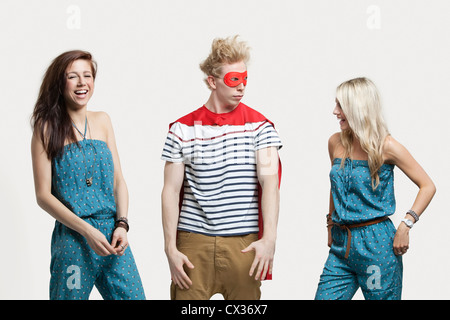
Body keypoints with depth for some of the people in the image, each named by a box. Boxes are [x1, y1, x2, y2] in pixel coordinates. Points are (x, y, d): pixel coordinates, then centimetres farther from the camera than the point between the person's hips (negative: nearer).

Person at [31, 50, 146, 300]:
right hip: (72, 238, -4)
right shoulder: (47, 128, -3)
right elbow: (43, 195, -7)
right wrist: (87, 231, -15)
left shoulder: (102, 121, 11)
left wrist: (122, 225, -3)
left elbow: (118, 180, 12)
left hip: (113, 235, 4)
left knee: (132, 295, 2)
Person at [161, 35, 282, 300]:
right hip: (193, 241, 0)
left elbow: (270, 182, -7)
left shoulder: (259, 125, 4)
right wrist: (170, 248, -2)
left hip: (244, 244, 0)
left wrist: (269, 238, -19)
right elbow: (171, 191, 5)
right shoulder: (183, 129, 6)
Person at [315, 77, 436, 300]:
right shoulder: (335, 143, 7)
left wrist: (406, 225, -13)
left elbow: (427, 186, -4)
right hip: (341, 243, 5)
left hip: (376, 242, -5)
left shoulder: (386, 147, -7)